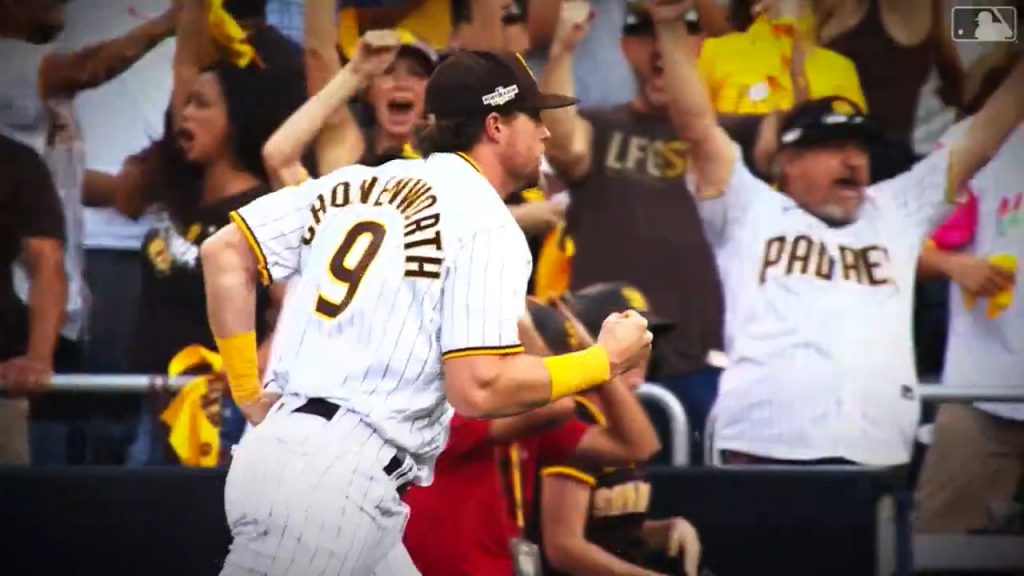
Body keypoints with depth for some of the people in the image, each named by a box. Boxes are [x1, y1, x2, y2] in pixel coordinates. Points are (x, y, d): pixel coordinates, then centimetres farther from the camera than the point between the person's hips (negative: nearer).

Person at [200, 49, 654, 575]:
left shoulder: (360, 183, 17)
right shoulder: (486, 224, -5)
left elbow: (224, 253, 12)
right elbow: (478, 389, -14)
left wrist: (251, 398, 17)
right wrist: (605, 360, 0)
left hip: (277, 448, 9)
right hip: (339, 483, -9)